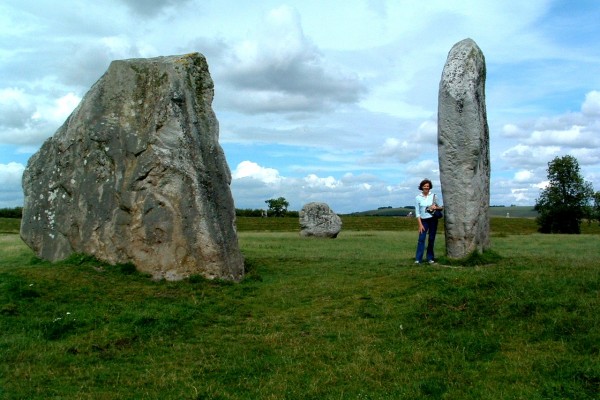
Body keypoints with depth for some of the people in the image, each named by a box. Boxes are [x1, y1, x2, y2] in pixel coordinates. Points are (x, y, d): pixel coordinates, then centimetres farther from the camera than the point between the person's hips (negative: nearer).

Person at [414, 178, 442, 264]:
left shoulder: (433, 196, 3)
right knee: (421, 239, -10)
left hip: (433, 219, 1)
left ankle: (430, 258, 11)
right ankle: (418, 259, -12)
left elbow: (441, 207, 8)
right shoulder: (418, 197, 0)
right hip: (423, 220, -1)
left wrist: (436, 207, -15)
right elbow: (417, 212, -1)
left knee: (432, 239, 3)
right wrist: (420, 224, -7)